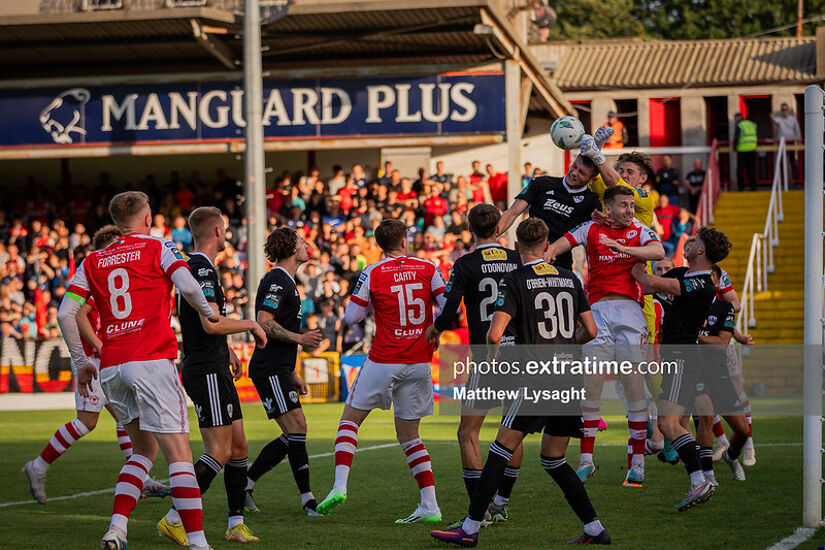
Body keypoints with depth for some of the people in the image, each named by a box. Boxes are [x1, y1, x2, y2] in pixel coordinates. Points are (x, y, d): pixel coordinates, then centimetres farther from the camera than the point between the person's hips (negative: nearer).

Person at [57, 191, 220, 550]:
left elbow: (65, 314, 7)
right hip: (151, 362, -5)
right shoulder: (158, 248, 4)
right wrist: (207, 312, 6)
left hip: (110, 368, 5)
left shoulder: (93, 261, 16)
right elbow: (187, 286, -13)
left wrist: (82, 363, 14)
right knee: (179, 454, -6)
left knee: (144, 450, 19)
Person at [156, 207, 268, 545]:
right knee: (219, 453, -12)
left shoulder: (195, 267, 17)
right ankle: (174, 520, -10)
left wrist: (226, 350, 32)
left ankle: (236, 523, 13)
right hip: (206, 373, -10)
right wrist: (251, 325, -11)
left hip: (216, 371, 10)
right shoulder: (202, 269, -16)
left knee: (239, 446, 10)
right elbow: (211, 324, -24)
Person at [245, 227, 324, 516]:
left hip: (278, 370, 10)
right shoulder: (276, 281, -11)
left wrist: (292, 375, 25)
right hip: (270, 370, -10)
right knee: (296, 427, -13)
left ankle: (244, 483, 13)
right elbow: (264, 323, -21)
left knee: (292, 436, 6)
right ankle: (307, 499, -12)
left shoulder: (285, 281, 22)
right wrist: (299, 338, -20)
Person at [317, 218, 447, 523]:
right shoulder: (427, 268, 2)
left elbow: (351, 317, 0)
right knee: (408, 434, 12)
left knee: (350, 418, 11)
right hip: (419, 362, 3)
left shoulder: (372, 273, -4)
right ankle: (430, 506, 3)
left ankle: (340, 485, -7)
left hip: (384, 361, -3)